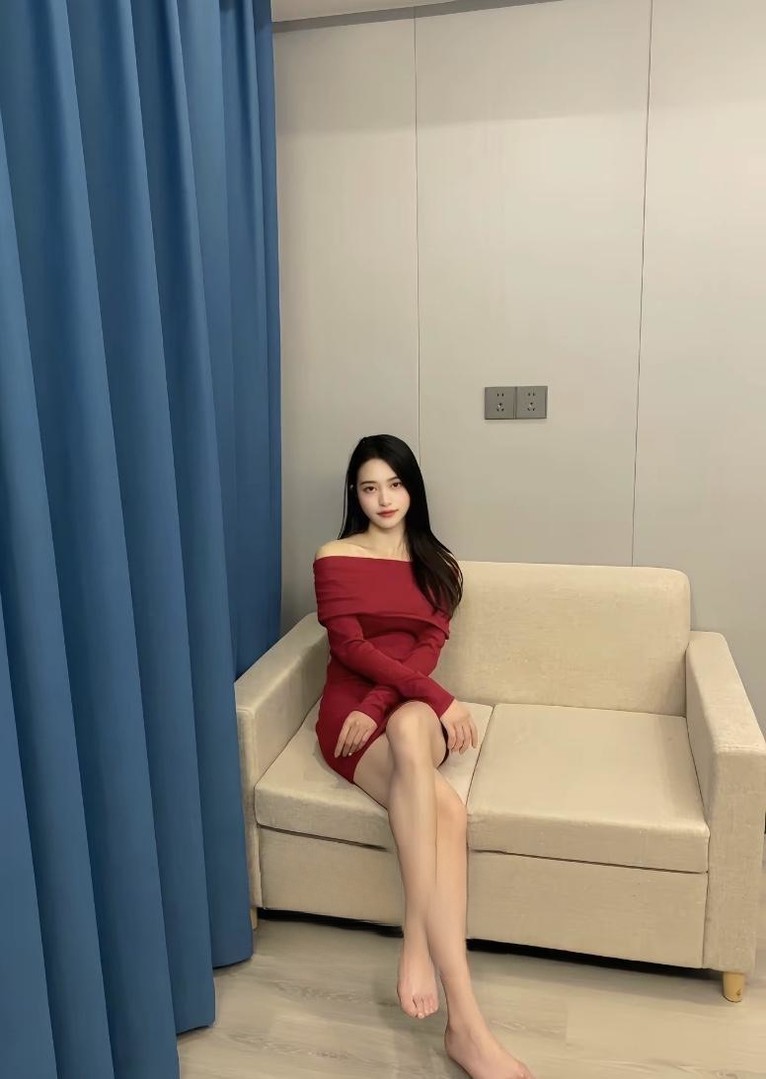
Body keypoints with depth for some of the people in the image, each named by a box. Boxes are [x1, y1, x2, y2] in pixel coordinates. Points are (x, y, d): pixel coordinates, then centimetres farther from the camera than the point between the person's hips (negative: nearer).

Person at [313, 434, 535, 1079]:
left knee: (408, 728, -39)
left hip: (413, 711, 2)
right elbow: (350, 646, -8)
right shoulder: (335, 559, 5)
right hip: (349, 713, -2)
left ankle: (417, 944, -33)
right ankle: (465, 1021, -33)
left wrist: (381, 706, -16)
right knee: (445, 808, -32)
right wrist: (439, 698, -17)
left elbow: (429, 647, 2)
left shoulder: (437, 564, 15)